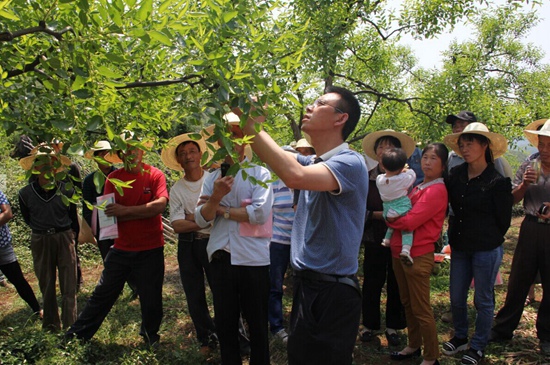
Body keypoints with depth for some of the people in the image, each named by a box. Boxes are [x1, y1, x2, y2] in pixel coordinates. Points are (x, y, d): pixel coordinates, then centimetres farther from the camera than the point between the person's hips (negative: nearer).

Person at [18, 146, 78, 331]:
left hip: (64, 238, -1)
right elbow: (28, 219, 10)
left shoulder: (66, 190, -6)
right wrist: (44, 231, 10)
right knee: (46, 285, 11)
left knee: (68, 284, 1)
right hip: (40, 241, 1)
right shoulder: (26, 193, -4)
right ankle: (51, 324, 24)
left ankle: (70, 324, 10)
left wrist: (68, 233, 6)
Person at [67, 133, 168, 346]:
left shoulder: (155, 175, -6)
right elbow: (109, 213, -7)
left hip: (150, 250, -2)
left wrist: (126, 211, -22)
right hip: (121, 248, 2)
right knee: (103, 294, 13)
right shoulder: (113, 178, 2)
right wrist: (144, 212, -18)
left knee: (151, 297, 9)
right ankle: (78, 333, 30)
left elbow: (160, 204, -21)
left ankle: (150, 335, 34)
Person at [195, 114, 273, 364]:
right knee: (224, 323, 16)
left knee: (257, 324, 11)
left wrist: (222, 210, -7)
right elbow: (201, 220, 1)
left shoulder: (259, 173, -2)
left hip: (253, 259, -3)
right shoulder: (212, 178, 9)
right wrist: (216, 197, -18)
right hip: (220, 258, 4)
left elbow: (260, 212, -17)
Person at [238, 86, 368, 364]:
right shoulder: (314, 164, 10)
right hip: (305, 286, 8)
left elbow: (295, 176, -35)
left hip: (333, 292, -8)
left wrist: (252, 127, -27)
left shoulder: (350, 162, -18)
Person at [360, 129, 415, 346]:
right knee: (372, 283, 7)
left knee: (397, 284, 9)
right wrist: (379, 215, -15)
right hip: (375, 239, 0)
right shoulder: (367, 179, 0)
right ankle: (369, 324, 24)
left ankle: (393, 326, 25)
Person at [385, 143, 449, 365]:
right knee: (407, 304, 19)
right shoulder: (418, 187, 14)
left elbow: (410, 221, -21)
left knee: (421, 309, 2)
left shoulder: (437, 190, -14)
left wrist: (389, 218, -6)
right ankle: (414, 346, 35)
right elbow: (402, 211, 15)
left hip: (417, 255, -8)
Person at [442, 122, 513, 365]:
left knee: (483, 300, 10)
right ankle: (460, 337, 37)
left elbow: (504, 220, -4)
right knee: (456, 298, 14)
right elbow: (447, 203, 11)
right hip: (460, 247, 5)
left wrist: (487, 240, 4)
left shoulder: (497, 181, -12)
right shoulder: (456, 175, 0)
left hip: (486, 250, -5)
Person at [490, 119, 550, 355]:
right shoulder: (528, 167, 3)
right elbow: (512, 200, 4)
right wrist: (524, 184, -15)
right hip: (531, 229, 2)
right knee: (518, 281, 8)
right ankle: (503, 329, 20)